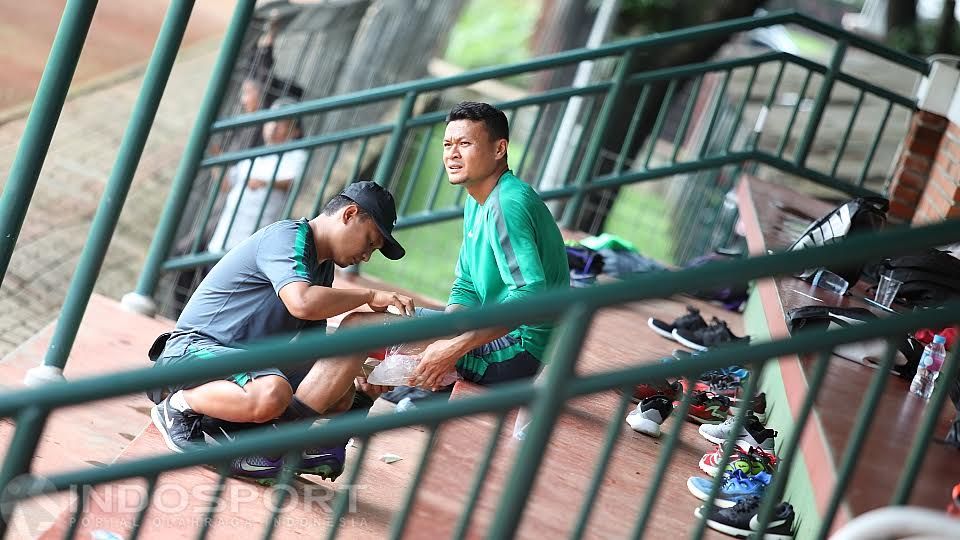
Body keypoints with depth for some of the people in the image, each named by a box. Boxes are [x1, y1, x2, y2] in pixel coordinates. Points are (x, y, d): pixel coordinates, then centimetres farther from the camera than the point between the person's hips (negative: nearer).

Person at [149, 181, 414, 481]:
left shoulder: (323, 267, 18)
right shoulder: (288, 236, -13)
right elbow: (301, 303, -32)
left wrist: (357, 373, 2)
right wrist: (370, 296, -19)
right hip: (194, 348, -10)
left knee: (339, 395, 2)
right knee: (271, 395, -37)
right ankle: (177, 408, -10)